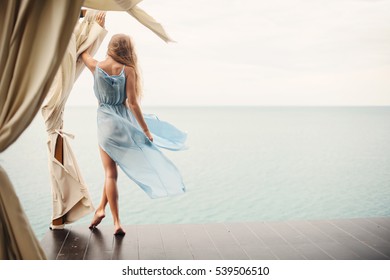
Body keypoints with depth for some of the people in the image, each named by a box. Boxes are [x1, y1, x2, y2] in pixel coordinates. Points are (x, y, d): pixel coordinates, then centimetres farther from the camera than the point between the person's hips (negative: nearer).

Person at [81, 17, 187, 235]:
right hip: (123, 121, -1)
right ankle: (102, 208, 19)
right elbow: (133, 103, -13)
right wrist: (146, 130, -8)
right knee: (112, 169, 19)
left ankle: (117, 222, 6)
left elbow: (84, 51, 19)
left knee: (110, 173, 6)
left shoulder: (96, 66, -3)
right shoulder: (128, 70, -9)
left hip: (105, 121, 1)